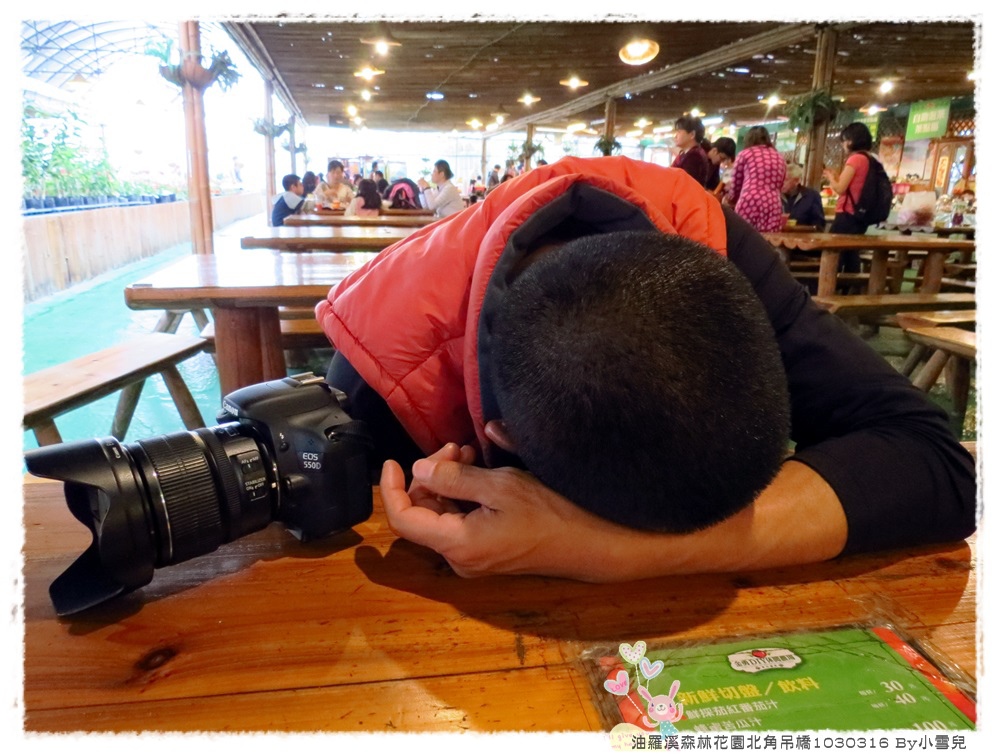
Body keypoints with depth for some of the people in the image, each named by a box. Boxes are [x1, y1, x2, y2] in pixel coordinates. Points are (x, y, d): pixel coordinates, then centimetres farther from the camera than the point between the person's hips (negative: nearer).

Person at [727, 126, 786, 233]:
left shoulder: (744, 154, 15)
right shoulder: (779, 158, 26)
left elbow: (736, 186, 21)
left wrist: (730, 200, 41)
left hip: (749, 204, -3)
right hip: (773, 207, 3)